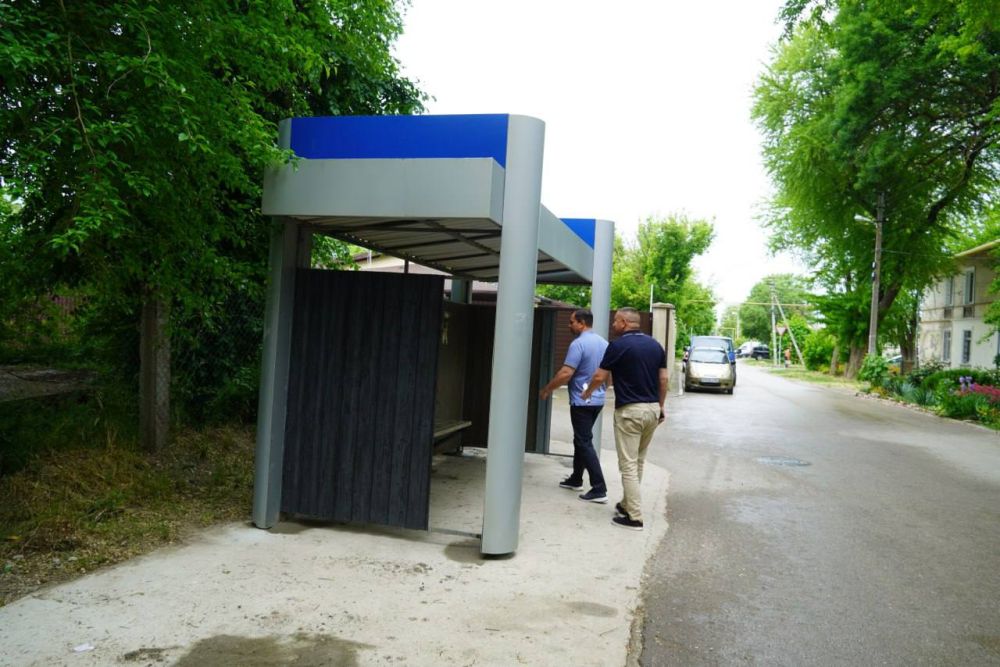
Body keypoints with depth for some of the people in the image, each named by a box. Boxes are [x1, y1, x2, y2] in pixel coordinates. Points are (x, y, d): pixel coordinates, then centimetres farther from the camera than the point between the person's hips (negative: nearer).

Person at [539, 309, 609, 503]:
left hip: (582, 401, -9)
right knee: (581, 439, 20)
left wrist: (546, 389, -11)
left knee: (585, 443, -5)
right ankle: (576, 479, 30)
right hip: (598, 399, 9)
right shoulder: (603, 343, 9)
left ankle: (599, 489, -7)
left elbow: (566, 373, -22)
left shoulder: (578, 344, -18)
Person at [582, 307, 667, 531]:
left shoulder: (618, 345, -11)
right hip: (652, 409, 7)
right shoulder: (655, 345, 8)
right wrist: (661, 407, 18)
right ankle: (627, 504, 30)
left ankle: (634, 517, 0)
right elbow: (663, 380, 9)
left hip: (629, 411, -7)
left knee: (628, 465, -1)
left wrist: (587, 393, 13)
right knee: (638, 462, 19)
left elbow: (599, 377, -7)